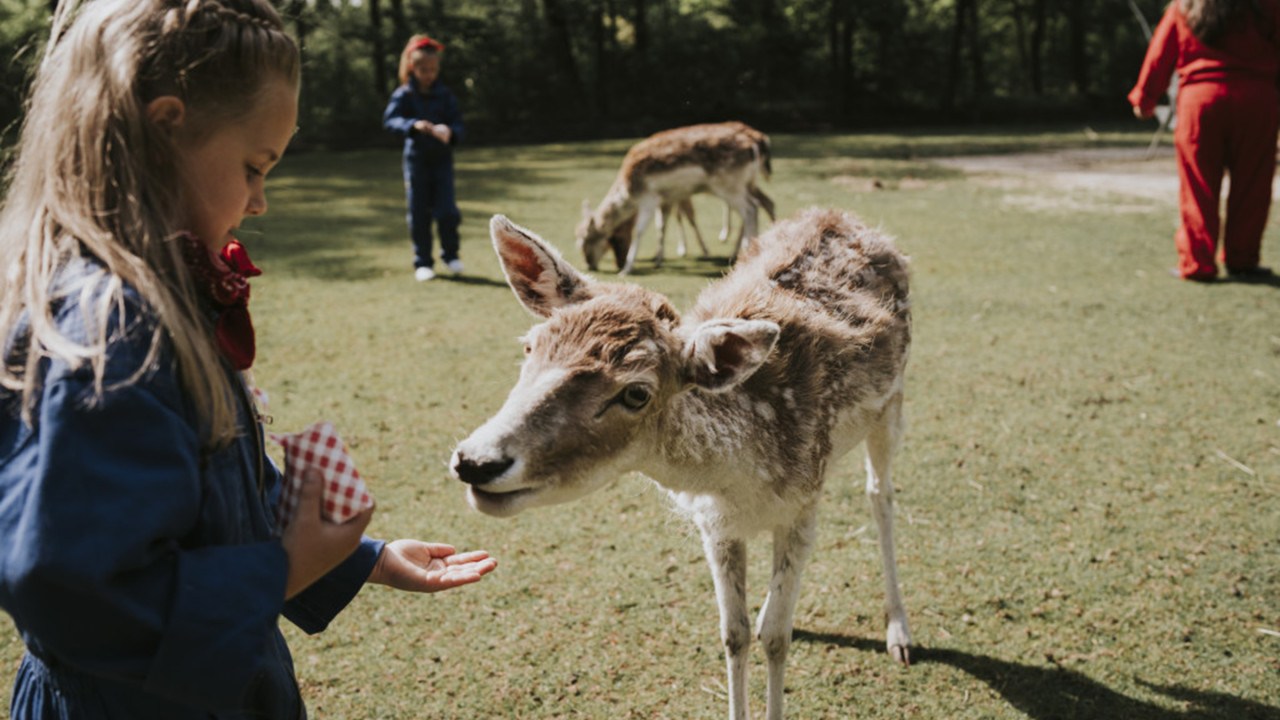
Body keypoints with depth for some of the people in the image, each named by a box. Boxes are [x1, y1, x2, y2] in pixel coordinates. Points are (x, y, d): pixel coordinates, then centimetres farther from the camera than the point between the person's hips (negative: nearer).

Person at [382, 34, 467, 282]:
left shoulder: (445, 95, 2)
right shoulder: (403, 95, -3)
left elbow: (459, 124, -1)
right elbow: (389, 120, -15)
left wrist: (450, 132, -24)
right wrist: (414, 125, -31)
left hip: (442, 158, 1)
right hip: (416, 158, -1)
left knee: (446, 211, -8)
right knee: (418, 213, 3)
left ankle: (450, 254, 14)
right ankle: (422, 262, 13)